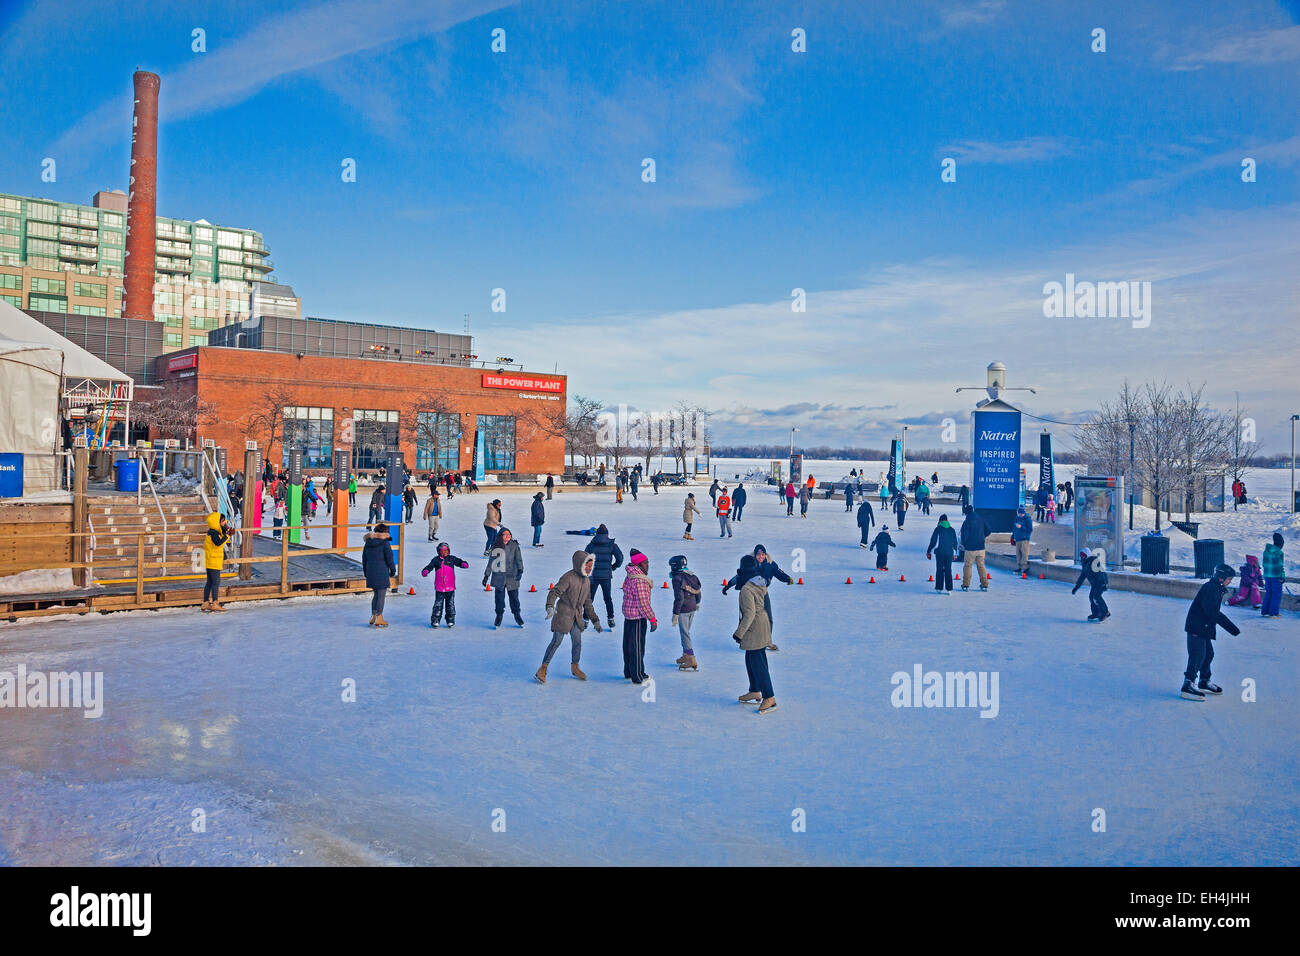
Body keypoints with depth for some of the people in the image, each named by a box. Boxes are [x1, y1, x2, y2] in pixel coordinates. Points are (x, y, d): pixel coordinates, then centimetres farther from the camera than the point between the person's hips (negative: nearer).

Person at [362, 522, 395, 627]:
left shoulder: (368, 543, 8)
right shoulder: (385, 543, -11)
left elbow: (364, 559, 13)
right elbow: (389, 559, -10)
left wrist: (366, 573, 22)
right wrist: (393, 570, 4)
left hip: (370, 572, 6)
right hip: (381, 573, -6)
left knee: (375, 594, 18)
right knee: (381, 595, 1)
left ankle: (373, 617, 19)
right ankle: (379, 619, 2)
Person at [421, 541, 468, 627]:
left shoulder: (452, 559, 7)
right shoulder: (436, 560, 4)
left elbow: (459, 562, 3)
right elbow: (430, 566, -4)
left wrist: (464, 564, -21)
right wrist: (425, 571, -25)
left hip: (450, 587, 1)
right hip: (439, 587, -1)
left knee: (450, 604, 6)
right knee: (438, 605, -1)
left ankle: (451, 620, 18)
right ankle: (435, 620, 8)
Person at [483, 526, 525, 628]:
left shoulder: (514, 546, 0)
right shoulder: (496, 547, 2)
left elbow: (519, 559, -4)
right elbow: (491, 561, 8)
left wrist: (520, 570, -19)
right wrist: (486, 575, 8)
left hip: (512, 577, -1)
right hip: (499, 577, 1)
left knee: (514, 597, 4)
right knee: (499, 597, 6)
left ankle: (517, 614, 23)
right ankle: (499, 615, 23)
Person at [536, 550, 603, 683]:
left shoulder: (586, 580, 9)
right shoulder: (568, 577, -15)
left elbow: (587, 602, 18)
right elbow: (554, 592, -21)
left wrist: (595, 620, 17)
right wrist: (550, 606, -39)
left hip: (577, 616, 7)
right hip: (563, 614, -7)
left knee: (577, 642, 8)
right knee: (557, 641, -5)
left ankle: (574, 667, 28)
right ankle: (543, 669, 6)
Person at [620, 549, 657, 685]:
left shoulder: (630, 576, 8)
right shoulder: (639, 580, -24)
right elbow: (643, 603, -25)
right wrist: (652, 619, -19)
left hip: (628, 614, 10)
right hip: (638, 617, -10)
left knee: (628, 643, 18)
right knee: (637, 646, -1)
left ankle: (628, 672, 31)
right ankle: (638, 677, 7)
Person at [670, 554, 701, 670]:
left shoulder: (677, 579, -19)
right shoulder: (692, 575, 6)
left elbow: (679, 598, -23)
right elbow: (699, 591, 18)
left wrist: (675, 614, -19)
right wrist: (697, 603, 36)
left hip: (683, 610, -8)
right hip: (692, 608, 8)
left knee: (685, 634, -3)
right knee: (686, 632, 21)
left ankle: (692, 662, -5)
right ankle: (685, 656, 30)